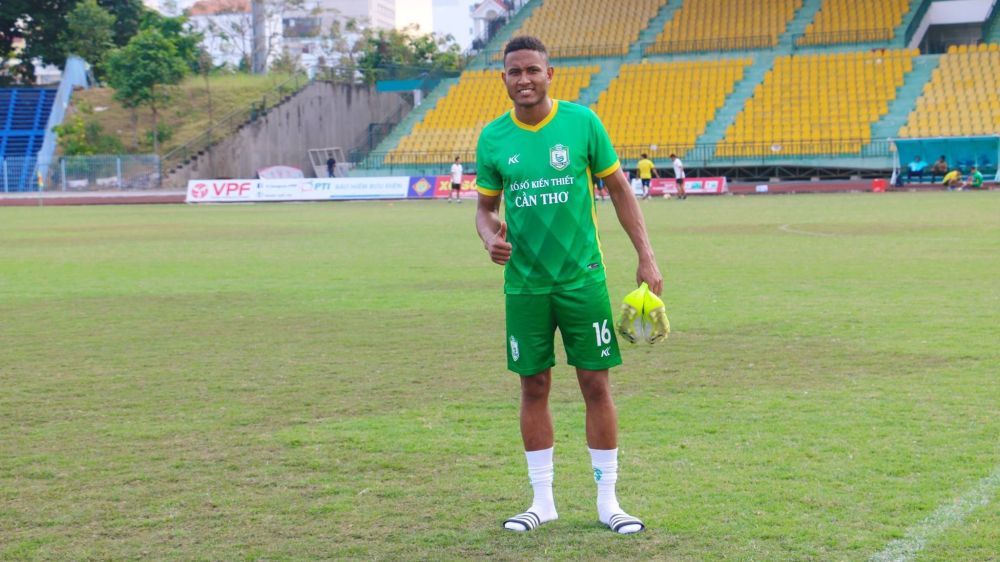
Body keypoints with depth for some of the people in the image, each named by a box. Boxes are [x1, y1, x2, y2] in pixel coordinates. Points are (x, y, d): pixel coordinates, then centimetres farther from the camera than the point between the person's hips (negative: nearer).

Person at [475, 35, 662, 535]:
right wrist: (490, 236, -13)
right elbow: (485, 206, 11)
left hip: (582, 278, -1)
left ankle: (607, 501, 12)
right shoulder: (493, 137, 1)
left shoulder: (581, 122, -4)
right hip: (524, 283, 2)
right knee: (534, 387, 6)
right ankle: (543, 501, 18)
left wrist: (646, 258, -3)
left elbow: (619, 190, 2)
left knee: (596, 384, 1)